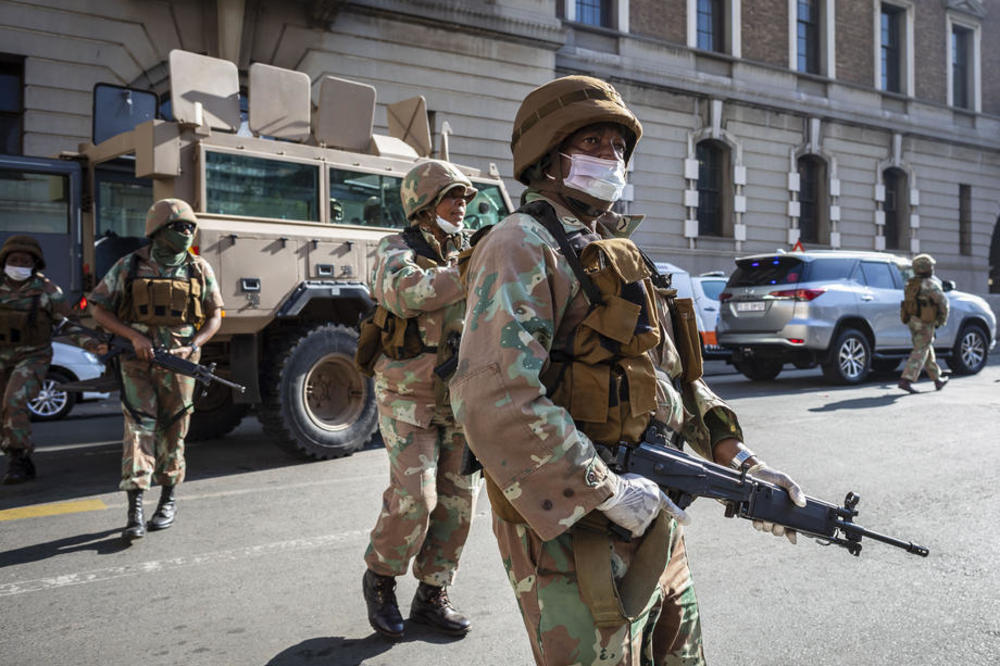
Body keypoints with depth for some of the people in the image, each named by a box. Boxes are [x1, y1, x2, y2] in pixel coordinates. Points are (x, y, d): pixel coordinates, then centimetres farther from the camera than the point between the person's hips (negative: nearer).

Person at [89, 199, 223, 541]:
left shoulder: (200, 269, 3)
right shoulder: (130, 266, -2)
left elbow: (215, 316, 8)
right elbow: (99, 309, 1)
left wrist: (192, 347, -8)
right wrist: (134, 337, -13)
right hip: (138, 360, -1)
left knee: (173, 432, 8)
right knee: (139, 426, -8)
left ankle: (169, 499, 24)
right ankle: (135, 510, -8)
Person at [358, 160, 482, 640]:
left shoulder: (467, 255, 10)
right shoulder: (396, 252, -8)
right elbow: (407, 293, -31)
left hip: (459, 399, 6)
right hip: (410, 398, -6)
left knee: (457, 500, 6)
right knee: (413, 498, -13)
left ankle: (431, 596, 22)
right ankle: (380, 577, 14)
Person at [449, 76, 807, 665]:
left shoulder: (619, 254, 16)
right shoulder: (524, 247, -13)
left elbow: (677, 377, 19)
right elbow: (492, 398, -27)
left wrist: (742, 461, 8)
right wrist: (607, 492, -23)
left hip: (652, 522, 9)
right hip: (573, 526, -9)